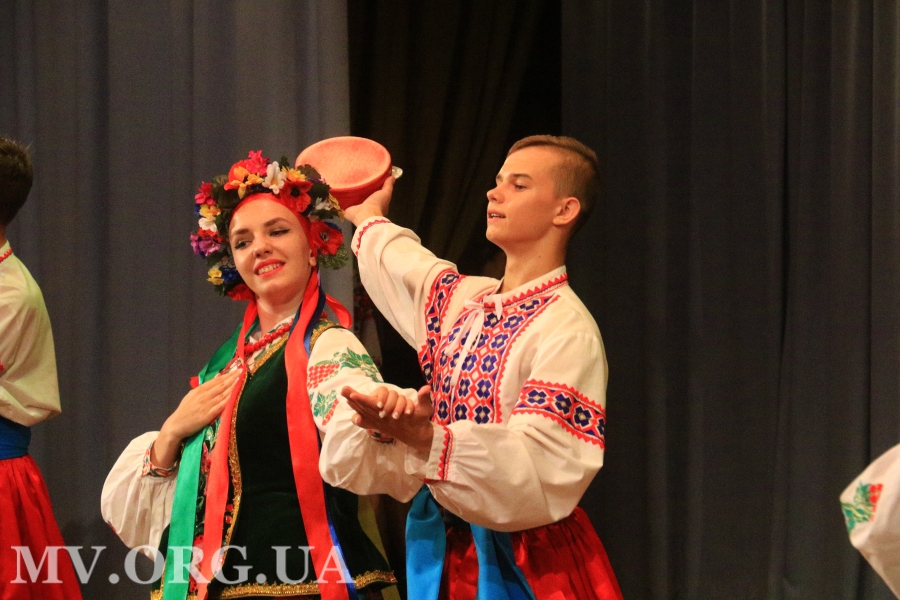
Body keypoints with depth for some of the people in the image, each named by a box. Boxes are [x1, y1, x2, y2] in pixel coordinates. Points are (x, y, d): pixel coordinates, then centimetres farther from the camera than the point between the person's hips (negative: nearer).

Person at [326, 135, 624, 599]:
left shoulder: (567, 330, -15)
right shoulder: (460, 300, 8)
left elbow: (543, 470, -26)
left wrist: (427, 439, -37)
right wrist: (368, 217, 52)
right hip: (444, 555, 7)